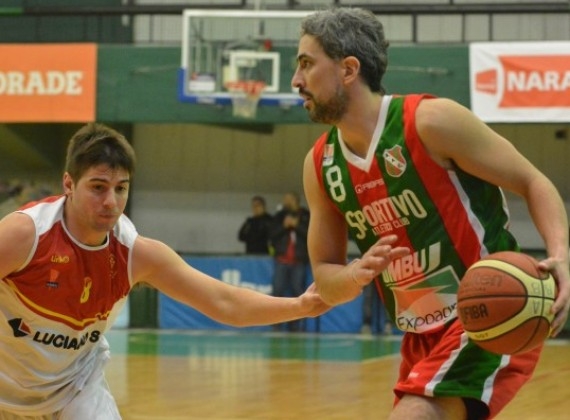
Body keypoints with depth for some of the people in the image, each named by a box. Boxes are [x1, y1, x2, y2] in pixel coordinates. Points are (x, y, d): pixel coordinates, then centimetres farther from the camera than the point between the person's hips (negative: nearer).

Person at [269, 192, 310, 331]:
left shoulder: (306, 217, 6)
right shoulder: (279, 216, 11)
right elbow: (272, 236, 6)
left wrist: (297, 225, -12)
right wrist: (283, 226, -8)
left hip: (299, 261, -1)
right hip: (281, 259, 1)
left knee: (297, 291, -1)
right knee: (278, 290, -7)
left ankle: (294, 325, 5)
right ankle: (276, 325, -3)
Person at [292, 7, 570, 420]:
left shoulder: (430, 121, -15)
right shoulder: (320, 166, 4)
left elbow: (533, 183, -9)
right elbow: (325, 279, 8)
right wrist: (357, 274, -16)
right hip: (423, 338, 8)